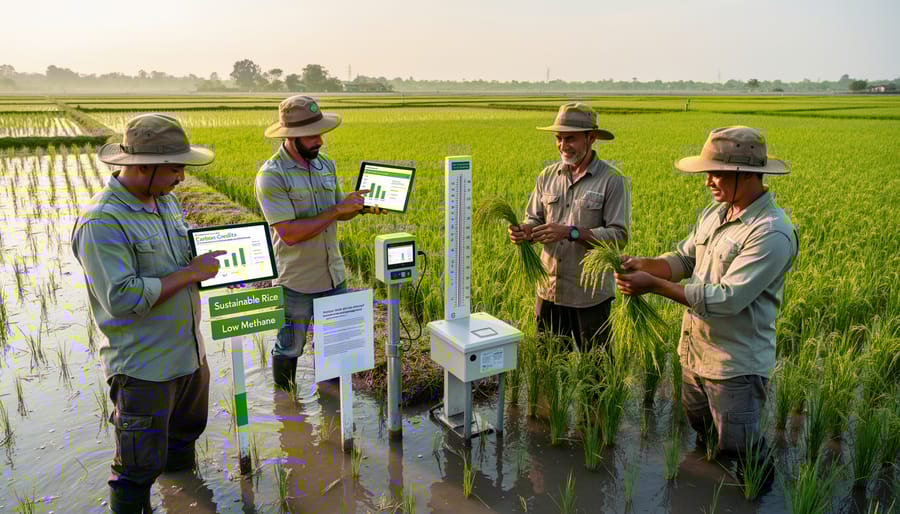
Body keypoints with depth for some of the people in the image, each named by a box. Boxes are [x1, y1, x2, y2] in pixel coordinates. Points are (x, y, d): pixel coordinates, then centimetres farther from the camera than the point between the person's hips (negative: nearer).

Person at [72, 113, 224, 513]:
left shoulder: (165, 200, 5)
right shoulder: (102, 222, -22)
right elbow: (122, 298, -28)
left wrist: (207, 257, -1)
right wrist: (190, 273, -23)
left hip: (189, 353, 9)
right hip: (144, 367, -9)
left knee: (186, 432, 28)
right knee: (140, 468, 4)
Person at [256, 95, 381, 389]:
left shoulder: (326, 165, 3)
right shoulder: (271, 175, -17)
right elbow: (289, 233, -25)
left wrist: (362, 207, -7)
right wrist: (337, 210, -24)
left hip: (334, 277, 6)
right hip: (295, 284, -5)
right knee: (289, 351, 13)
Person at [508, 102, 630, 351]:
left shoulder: (612, 180, -9)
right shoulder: (548, 176, 6)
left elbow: (619, 236, -15)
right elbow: (534, 219, 10)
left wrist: (571, 232, -25)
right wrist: (523, 231, -13)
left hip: (590, 294, -4)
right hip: (549, 290, 5)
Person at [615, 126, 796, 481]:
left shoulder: (772, 233, -25)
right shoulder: (713, 214, 1)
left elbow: (727, 299, -29)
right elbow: (684, 259, 7)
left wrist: (654, 285, -29)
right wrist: (642, 264, -14)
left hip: (735, 366, -8)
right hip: (694, 354, 8)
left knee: (737, 449, 11)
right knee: (703, 437, 26)